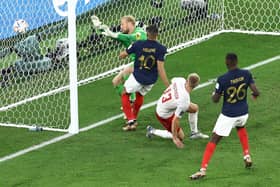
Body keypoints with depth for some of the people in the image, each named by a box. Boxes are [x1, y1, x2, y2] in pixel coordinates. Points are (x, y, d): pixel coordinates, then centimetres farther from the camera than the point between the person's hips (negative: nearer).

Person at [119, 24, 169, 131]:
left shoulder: (138, 44, -12)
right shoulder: (160, 49, -15)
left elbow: (122, 55, 0)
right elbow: (160, 69, -20)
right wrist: (168, 86, -17)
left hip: (137, 77, -2)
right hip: (151, 80, 2)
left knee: (125, 95, 21)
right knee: (140, 95, 31)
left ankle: (131, 121, 8)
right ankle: (133, 119, 43)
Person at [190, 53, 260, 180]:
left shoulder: (222, 79, -18)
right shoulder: (246, 74, -9)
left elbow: (215, 99, -10)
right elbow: (256, 92, -10)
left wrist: (214, 94, 13)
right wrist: (255, 95, 14)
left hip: (228, 115, -4)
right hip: (243, 113, 4)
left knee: (214, 140, 3)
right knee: (240, 127, 39)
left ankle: (203, 169, -4)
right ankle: (247, 156, 36)